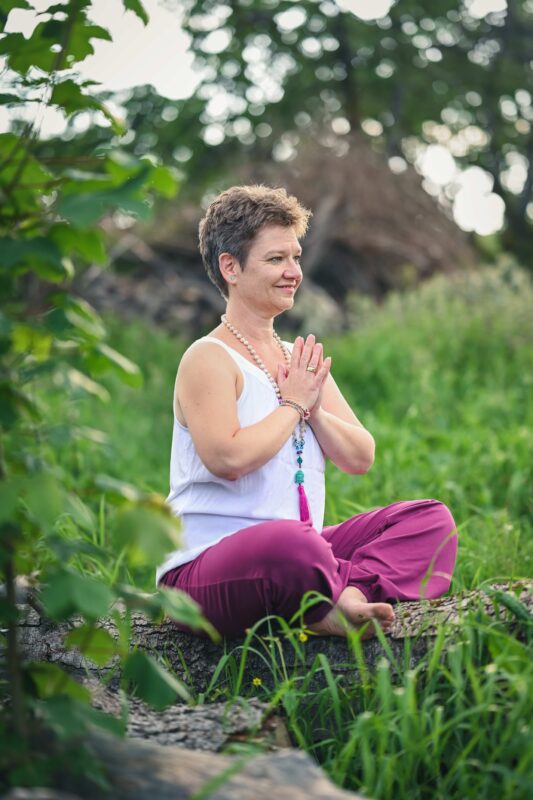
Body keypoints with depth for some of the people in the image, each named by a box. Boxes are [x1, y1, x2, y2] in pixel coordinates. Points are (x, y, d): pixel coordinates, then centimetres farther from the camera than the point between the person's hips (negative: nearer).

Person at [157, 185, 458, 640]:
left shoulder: (302, 360, 17)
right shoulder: (209, 359, -7)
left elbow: (361, 459, 14)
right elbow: (228, 458, -22)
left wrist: (315, 409, -5)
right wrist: (293, 404, -8)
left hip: (299, 553, 8)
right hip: (206, 566, -8)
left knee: (431, 519, -5)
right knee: (290, 541, -42)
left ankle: (348, 595, -28)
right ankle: (354, 596, -13)